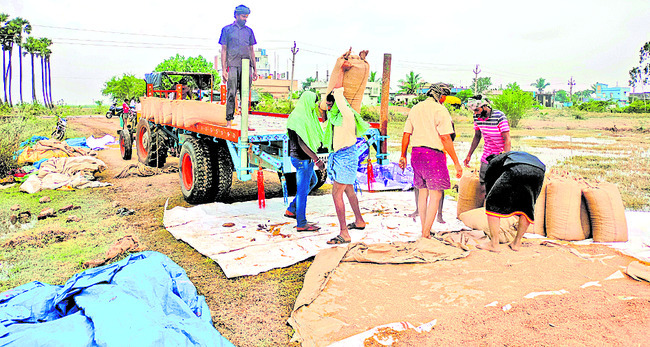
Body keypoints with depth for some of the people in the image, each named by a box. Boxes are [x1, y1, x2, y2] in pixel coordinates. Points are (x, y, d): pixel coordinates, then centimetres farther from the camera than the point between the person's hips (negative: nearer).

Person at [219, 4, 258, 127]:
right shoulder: (227, 29, 7)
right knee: (231, 94, -7)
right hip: (232, 65, -3)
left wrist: (255, 69, 13)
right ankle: (228, 122, -5)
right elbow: (223, 50, 4)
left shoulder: (249, 31, 17)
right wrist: (223, 69, -4)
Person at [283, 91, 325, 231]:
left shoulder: (305, 116, 9)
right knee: (303, 189, -1)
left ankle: (291, 210, 30)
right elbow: (301, 143, -25)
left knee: (312, 181, 25)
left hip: (306, 158, 10)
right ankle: (301, 224, 12)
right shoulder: (299, 118, -21)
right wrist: (316, 159, -25)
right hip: (301, 159, -10)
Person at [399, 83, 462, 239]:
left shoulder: (415, 109, 12)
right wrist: (456, 163, -12)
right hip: (434, 155, -7)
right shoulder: (440, 110, -8)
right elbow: (445, 138, -14)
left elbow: (406, 134, 12)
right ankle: (426, 234, -1)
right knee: (435, 195, 0)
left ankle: (424, 230, 22)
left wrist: (403, 156, 21)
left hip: (416, 153, 7)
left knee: (423, 191, 15)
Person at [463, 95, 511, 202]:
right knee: (483, 188, 4)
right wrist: (469, 155, 13)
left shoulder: (499, 117, -18)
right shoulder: (477, 117, -1)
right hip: (486, 157, 5)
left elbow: (507, 140, -19)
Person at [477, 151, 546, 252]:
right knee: (526, 207, 27)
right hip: (539, 171, 6)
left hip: (516, 169, -5)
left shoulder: (494, 161, 32)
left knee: (492, 203, 8)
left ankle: (494, 244, 7)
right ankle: (517, 243, 26)